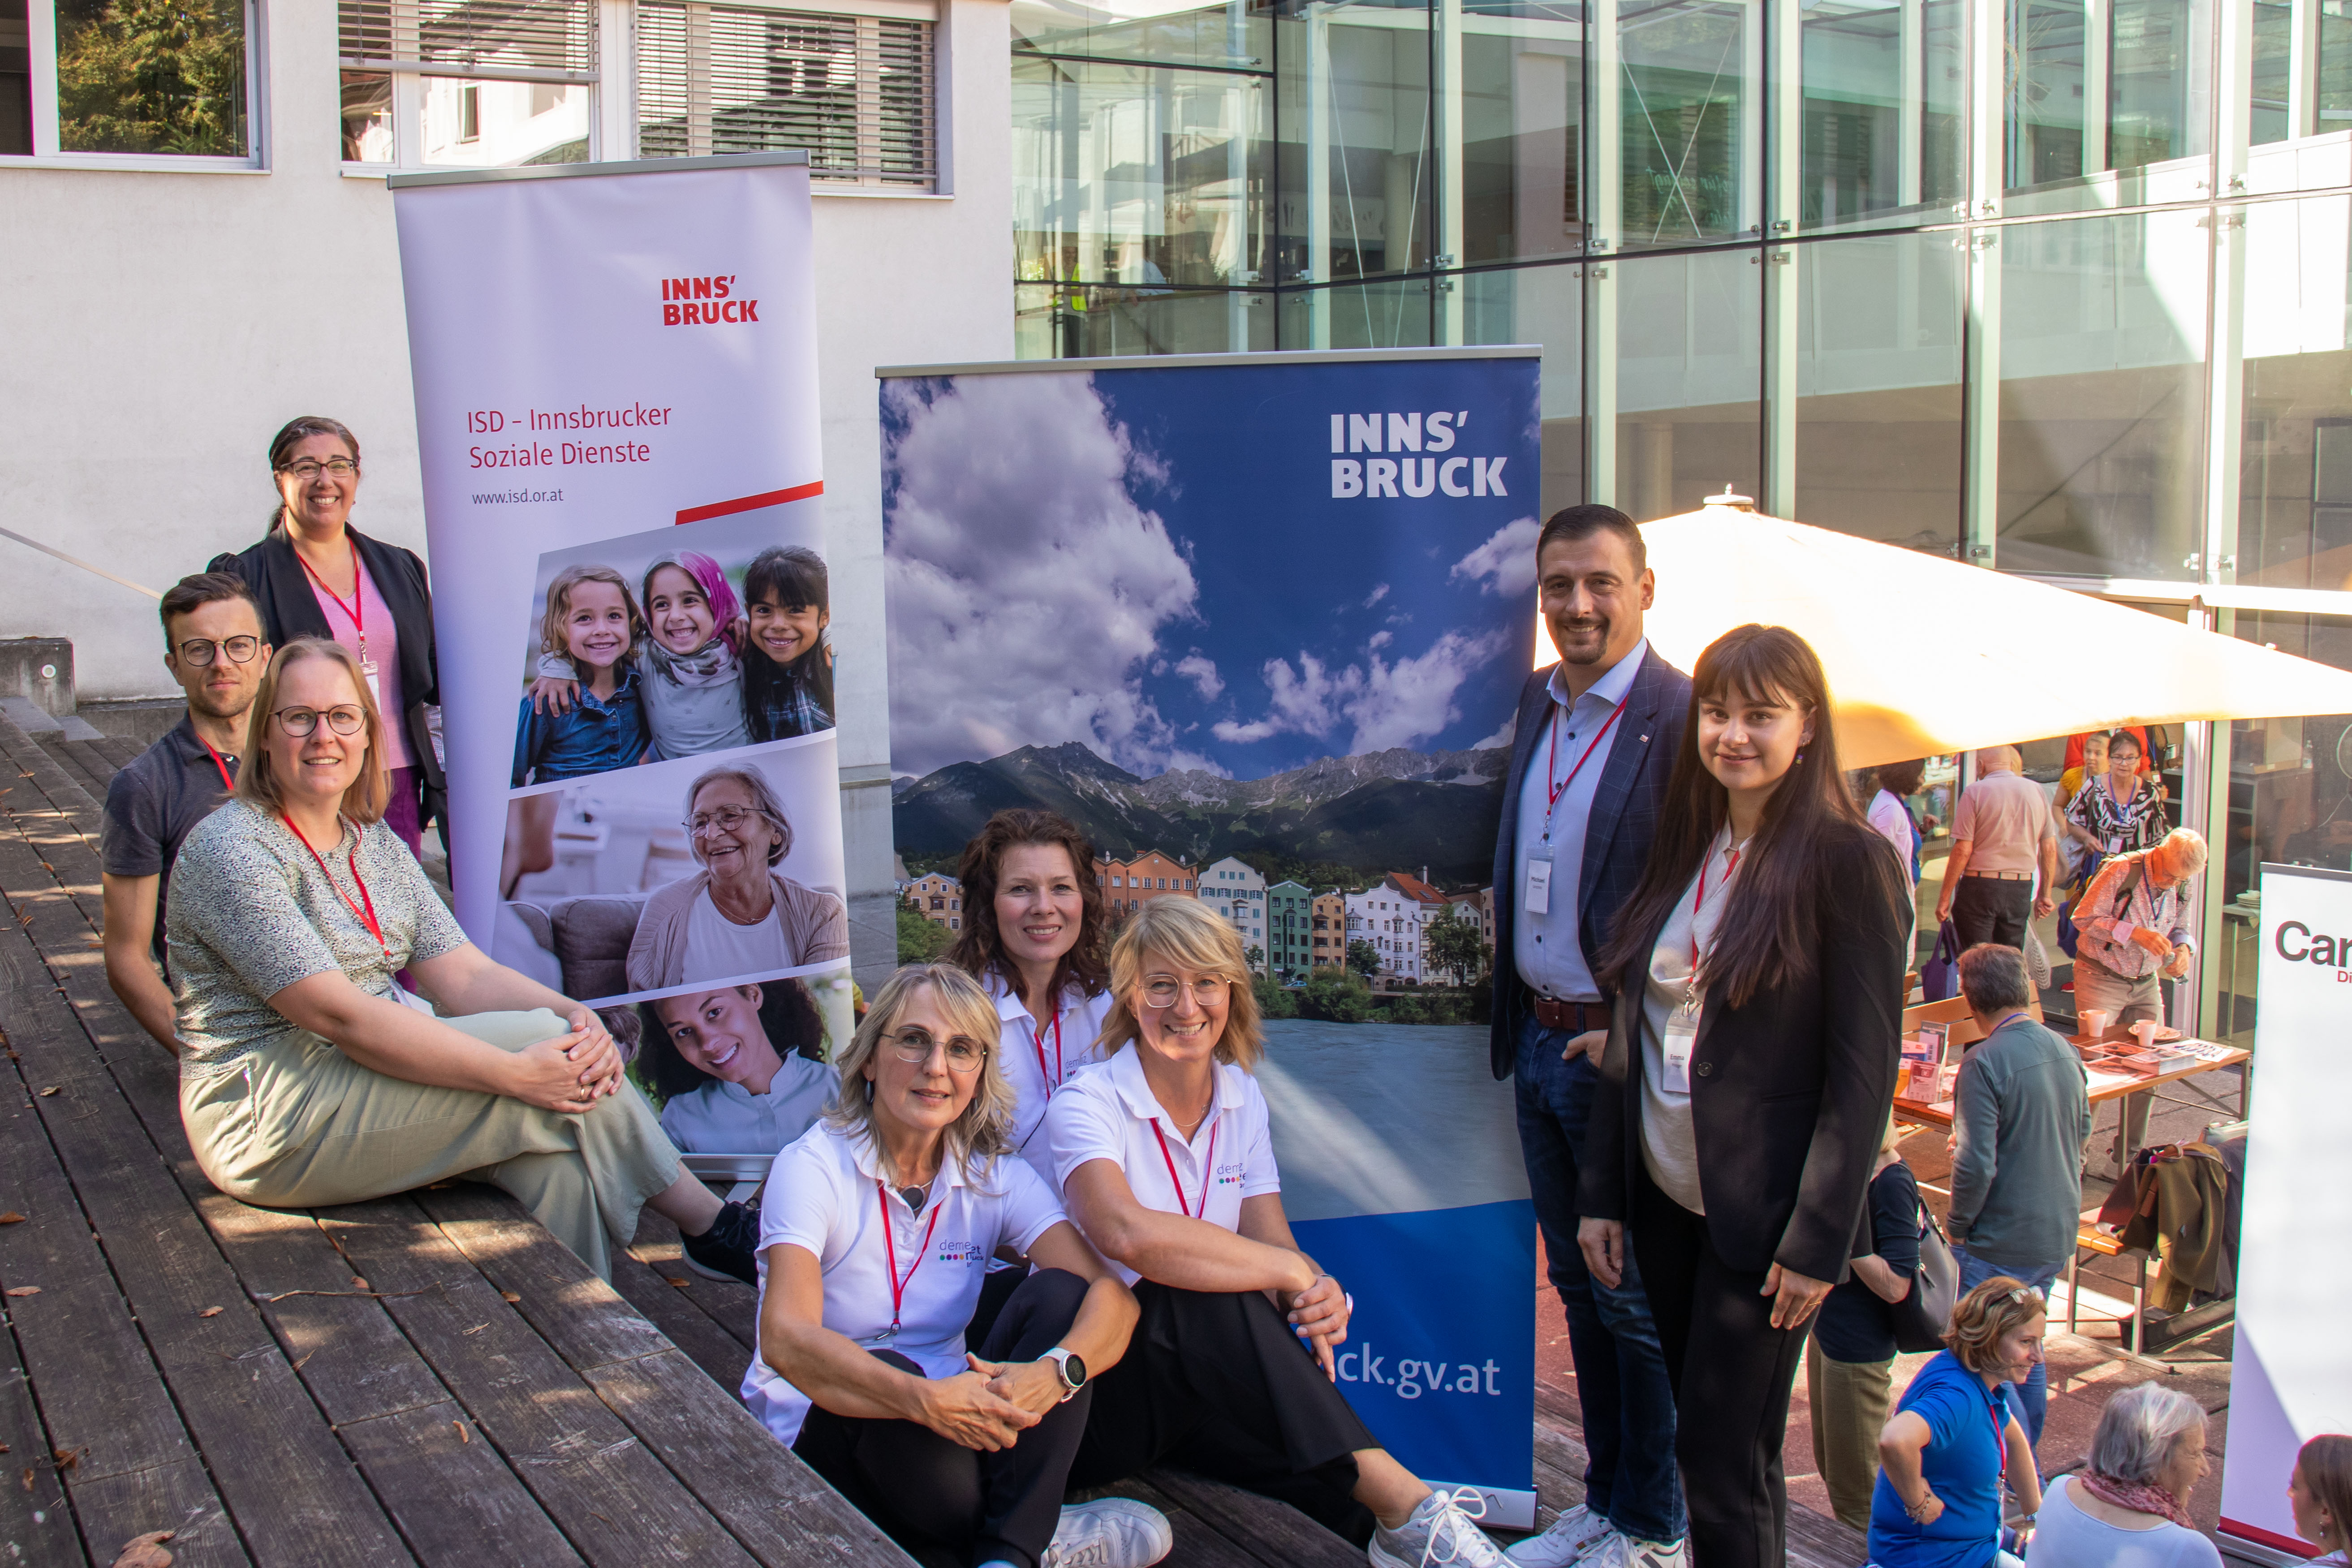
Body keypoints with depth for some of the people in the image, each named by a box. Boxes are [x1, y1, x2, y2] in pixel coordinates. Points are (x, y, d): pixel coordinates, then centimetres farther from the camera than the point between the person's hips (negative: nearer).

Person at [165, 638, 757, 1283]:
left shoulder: (374, 842, 12)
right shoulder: (229, 850, -14)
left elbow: (463, 974, 3)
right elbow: (340, 1015, -24)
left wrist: (578, 1018, -18)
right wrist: (513, 1072, -29)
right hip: (269, 1122, -8)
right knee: (537, 1035, -20)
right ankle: (708, 1224, -10)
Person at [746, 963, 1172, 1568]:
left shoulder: (996, 1177, 0)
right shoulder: (812, 1167, -12)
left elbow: (1112, 1296, -15)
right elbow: (786, 1340, -29)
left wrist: (1053, 1372, -38)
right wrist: (923, 1398, -45)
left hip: (946, 1421, 4)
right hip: (816, 1429, -4)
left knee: (1057, 1294, -18)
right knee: (887, 1370, -36)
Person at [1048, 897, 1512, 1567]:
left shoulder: (1243, 1100, 8)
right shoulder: (1088, 1103, -12)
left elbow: (1270, 1247, -2)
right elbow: (1127, 1234, -33)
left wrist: (1320, 1292, -26)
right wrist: (1295, 1269, -30)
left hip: (1198, 1392, 5)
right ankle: (1404, 1503, -33)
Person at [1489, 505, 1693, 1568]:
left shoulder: (1684, 719, -15)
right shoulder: (1536, 702, 9)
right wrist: (1514, 1018, 13)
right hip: (1539, 1035, 7)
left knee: (1636, 1301, 4)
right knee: (1577, 1285, 17)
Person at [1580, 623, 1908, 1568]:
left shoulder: (1848, 859, -11)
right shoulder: (1681, 852, 8)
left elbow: (1865, 1068, -13)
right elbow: (1631, 1035, 10)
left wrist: (1817, 1239, -15)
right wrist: (1602, 1191, 7)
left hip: (1761, 1208, -6)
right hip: (1664, 1196, 6)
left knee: (1725, 1456, 0)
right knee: (1710, 1444, 15)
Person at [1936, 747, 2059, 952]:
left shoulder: (1974, 792, -6)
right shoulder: (2037, 791, 6)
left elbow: (1962, 851, -10)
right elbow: (2050, 848, 9)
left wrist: (1945, 897, -4)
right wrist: (2045, 894, 17)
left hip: (1979, 887, -4)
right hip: (2021, 889, 4)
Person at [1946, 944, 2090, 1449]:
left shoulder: (1985, 1062, -21)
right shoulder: (2065, 1051, 3)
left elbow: (1976, 1164, -23)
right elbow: (2082, 1130, 18)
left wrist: (1957, 1226, -8)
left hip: (2000, 1244, -8)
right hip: (2058, 1236, 8)